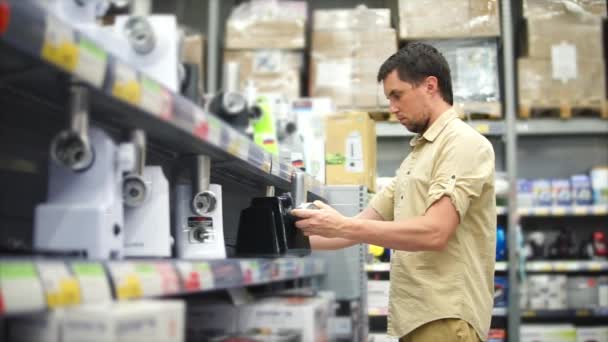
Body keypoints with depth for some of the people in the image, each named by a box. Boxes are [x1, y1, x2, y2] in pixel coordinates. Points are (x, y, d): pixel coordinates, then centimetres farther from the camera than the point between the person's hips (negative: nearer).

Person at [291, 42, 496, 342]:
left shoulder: (465, 144, -9)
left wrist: (342, 226, -20)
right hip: (414, 317, 8)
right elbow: (364, 225, 17)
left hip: (446, 318, -8)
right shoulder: (416, 156, 20)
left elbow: (434, 232, -21)